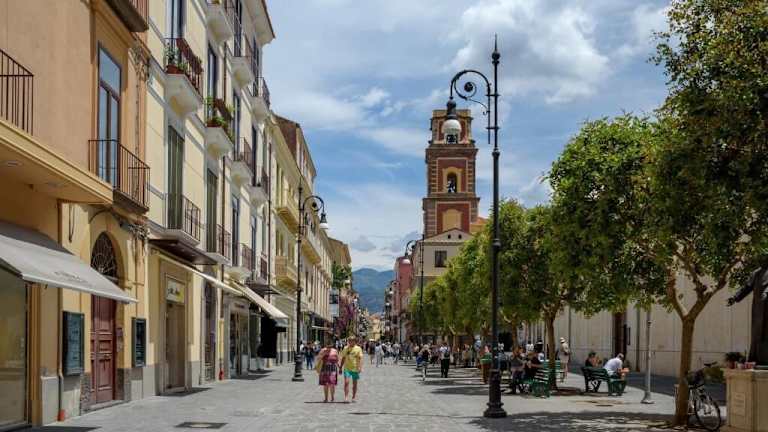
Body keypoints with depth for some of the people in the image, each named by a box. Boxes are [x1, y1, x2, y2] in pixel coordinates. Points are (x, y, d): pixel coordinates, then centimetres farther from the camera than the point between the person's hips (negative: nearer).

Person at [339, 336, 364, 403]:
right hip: (347, 368, 1)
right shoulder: (345, 348, 7)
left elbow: (360, 358, -7)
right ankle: (346, 397, -10)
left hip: (355, 368, -1)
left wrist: (360, 367, -19)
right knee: (346, 382, -11)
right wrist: (341, 367, 12)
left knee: (354, 383, 8)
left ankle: (354, 397, 20)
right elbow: (343, 358, 14)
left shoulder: (358, 349, -1)